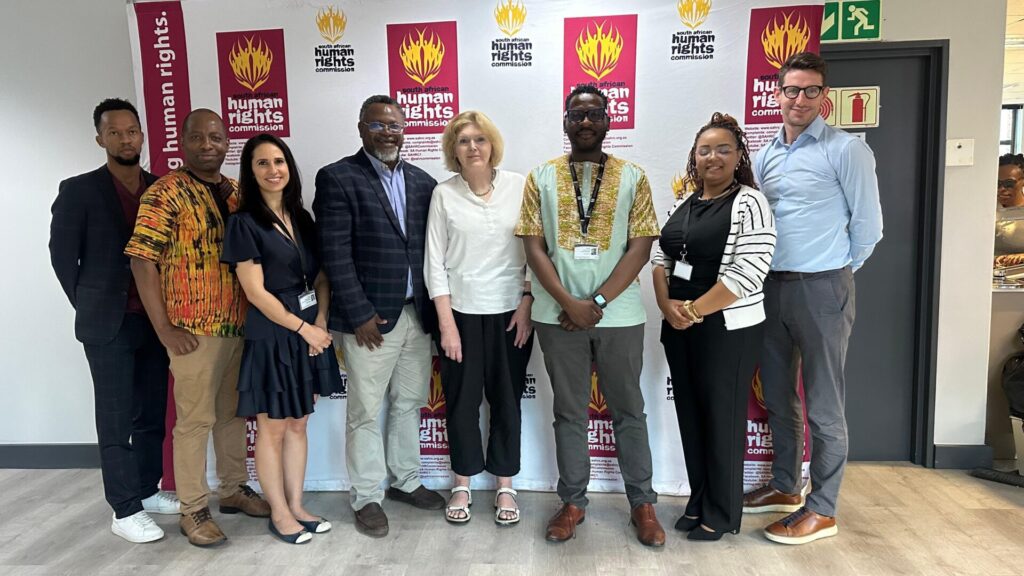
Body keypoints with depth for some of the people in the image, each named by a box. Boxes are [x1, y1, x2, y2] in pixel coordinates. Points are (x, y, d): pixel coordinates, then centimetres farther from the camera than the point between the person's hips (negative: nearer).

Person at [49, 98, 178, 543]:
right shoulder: (79, 190, -3)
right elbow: (62, 255, 0)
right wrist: (91, 307, 1)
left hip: (156, 320, 4)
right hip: (109, 323, -4)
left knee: (151, 414, 12)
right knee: (116, 420, 2)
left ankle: (148, 491, 26)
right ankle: (125, 511, 11)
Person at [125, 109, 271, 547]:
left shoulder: (238, 194, 10)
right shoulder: (166, 193, -9)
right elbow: (142, 260, -13)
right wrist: (164, 329, -15)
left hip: (241, 326, 6)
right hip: (195, 330, -6)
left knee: (234, 413, 17)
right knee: (195, 419, 4)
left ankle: (234, 489, 33)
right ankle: (193, 509, 18)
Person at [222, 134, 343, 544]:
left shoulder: (302, 218, 9)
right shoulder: (245, 222, -9)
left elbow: (320, 277, 9)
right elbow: (255, 291, -13)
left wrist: (321, 321, -7)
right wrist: (303, 328, -12)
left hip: (311, 329, 6)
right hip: (271, 335, -6)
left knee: (298, 424, 13)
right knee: (272, 428, 6)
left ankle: (296, 506, 26)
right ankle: (279, 514, 21)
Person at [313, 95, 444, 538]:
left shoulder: (423, 182, 10)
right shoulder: (338, 178, -5)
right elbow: (335, 254, -12)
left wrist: (434, 308, 5)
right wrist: (360, 315, -15)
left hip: (417, 315, 5)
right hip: (370, 318, -5)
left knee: (409, 405, 17)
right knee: (365, 413, 6)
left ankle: (405, 481, 35)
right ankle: (366, 498, 22)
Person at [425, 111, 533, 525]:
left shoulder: (518, 186, -1)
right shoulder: (444, 194, -1)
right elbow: (434, 262, -2)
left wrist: (527, 304, -5)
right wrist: (446, 322, -6)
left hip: (511, 312, 0)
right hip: (461, 313, 0)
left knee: (507, 399, 10)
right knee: (461, 401, 9)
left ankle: (505, 486, 26)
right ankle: (462, 484, 28)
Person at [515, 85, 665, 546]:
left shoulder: (632, 177, 3)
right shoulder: (541, 177, 5)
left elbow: (639, 248, -3)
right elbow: (533, 247, -1)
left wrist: (597, 303, -12)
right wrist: (570, 303, -12)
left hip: (619, 316, 0)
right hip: (558, 315, 1)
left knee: (628, 410, 11)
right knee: (569, 412, 11)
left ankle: (642, 503, 25)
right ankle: (572, 501, 26)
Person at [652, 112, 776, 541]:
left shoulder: (749, 203, -9)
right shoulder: (681, 205, 12)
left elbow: (748, 272, -18)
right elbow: (660, 259, 12)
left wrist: (694, 310, -15)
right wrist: (668, 307, -5)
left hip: (727, 330, -6)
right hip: (678, 329, 6)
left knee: (722, 419, 4)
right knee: (690, 417, 13)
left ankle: (722, 514, 21)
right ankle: (698, 502, 29)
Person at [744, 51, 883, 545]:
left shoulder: (846, 150, -7)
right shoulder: (765, 155, 11)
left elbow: (868, 226, -6)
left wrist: (835, 272, 3)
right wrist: (773, 271, 10)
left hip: (820, 289, -6)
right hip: (771, 286, 7)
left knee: (823, 405, 3)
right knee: (777, 397, 16)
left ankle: (822, 510, 16)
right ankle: (785, 486, 33)